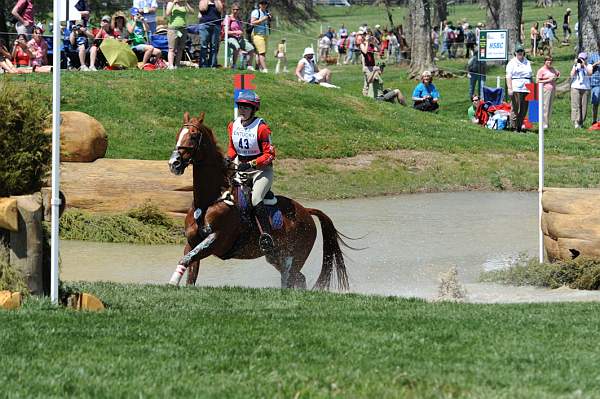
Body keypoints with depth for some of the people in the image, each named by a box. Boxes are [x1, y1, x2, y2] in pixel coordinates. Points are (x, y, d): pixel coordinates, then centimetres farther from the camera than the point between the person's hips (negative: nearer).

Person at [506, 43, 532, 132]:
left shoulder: (527, 62, 19)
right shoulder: (512, 63, 2)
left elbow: (530, 76, 23)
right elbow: (508, 76, -6)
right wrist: (509, 88, -16)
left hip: (526, 88, 5)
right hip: (516, 89, -5)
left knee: (524, 109, 4)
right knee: (515, 108, -7)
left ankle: (520, 126, 10)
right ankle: (513, 126, -5)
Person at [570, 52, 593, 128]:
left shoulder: (589, 66, 4)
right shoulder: (576, 66, 6)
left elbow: (590, 73, -15)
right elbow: (572, 75, -5)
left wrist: (584, 65, -17)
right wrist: (575, 65, -10)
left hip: (586, 88, 0)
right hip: (576, 88, 0)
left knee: (584, 107, 0)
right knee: (576, 106, -8)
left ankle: (581, 122, 8)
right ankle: (576, 122, -11)